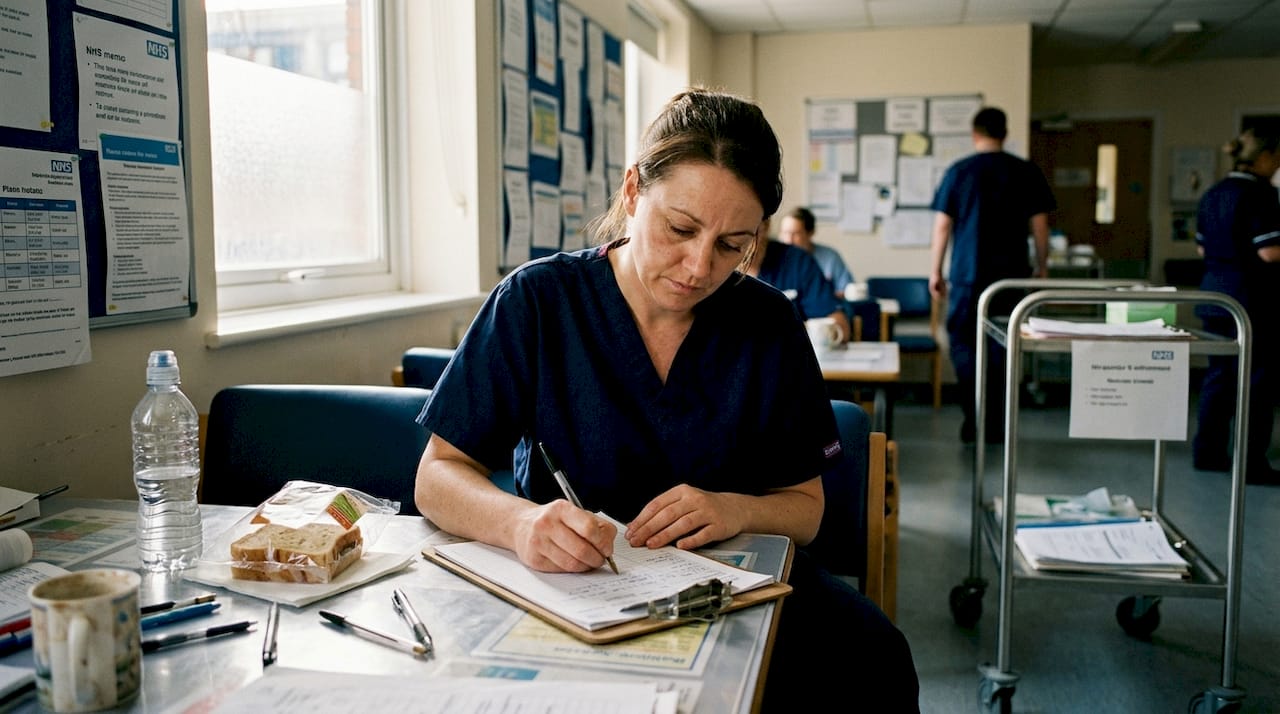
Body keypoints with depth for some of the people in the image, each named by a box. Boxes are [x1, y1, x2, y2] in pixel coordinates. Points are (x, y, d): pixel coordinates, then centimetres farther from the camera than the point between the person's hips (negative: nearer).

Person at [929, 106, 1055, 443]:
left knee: (962, 341, 8)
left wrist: (936, 270, 7)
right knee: (1001, 346, 9)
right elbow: (1039, 225, 3)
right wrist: (1042, 267, 14)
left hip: (968, 274, -2)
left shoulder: (958, 172, -1)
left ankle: (974, 416, -5)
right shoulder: (1027, 172, 2)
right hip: (1011, 274, 2)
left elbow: (942, 225, -1)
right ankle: (995, 425, 12)